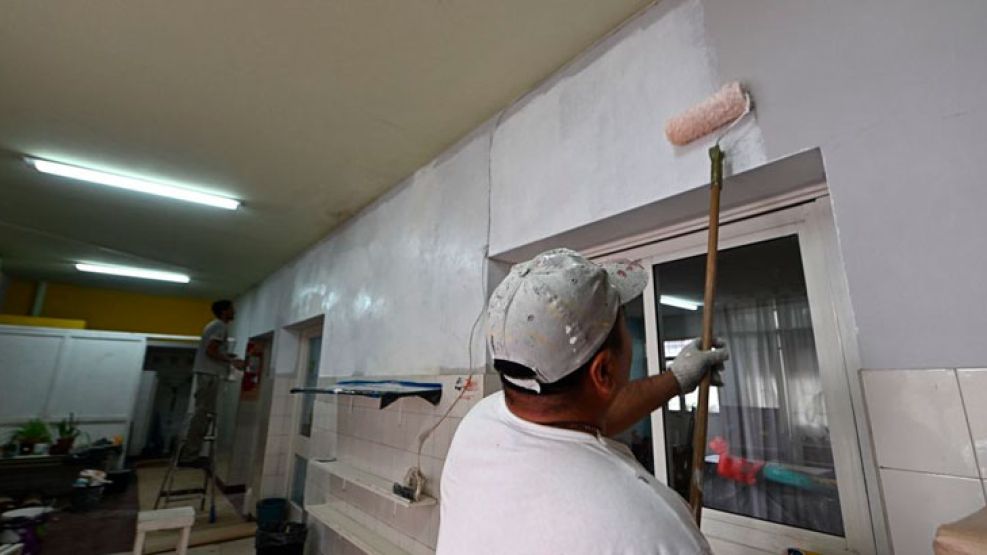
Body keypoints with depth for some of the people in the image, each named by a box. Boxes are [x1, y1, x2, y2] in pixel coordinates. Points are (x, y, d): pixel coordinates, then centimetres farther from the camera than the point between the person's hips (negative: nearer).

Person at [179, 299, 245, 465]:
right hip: (210, 375, -10)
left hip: (206, 374, 10)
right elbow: (210, 351, -19)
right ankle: (188, 456, -3)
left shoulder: (215, 325, 20)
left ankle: (189, 454, 16)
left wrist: (228, 357, 19)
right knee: (202, 415, -7)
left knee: (201, 414, 12)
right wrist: (231, 361, -16)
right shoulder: (221, 326, -10)